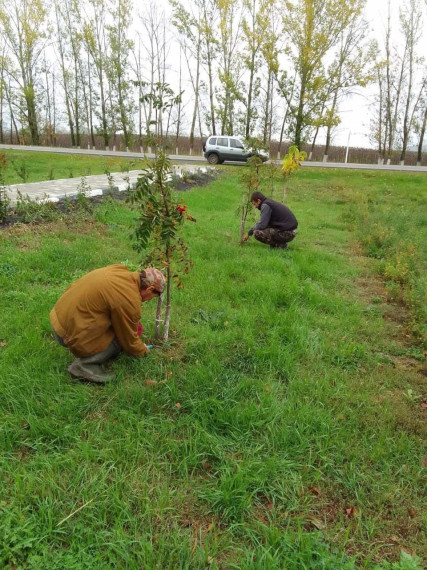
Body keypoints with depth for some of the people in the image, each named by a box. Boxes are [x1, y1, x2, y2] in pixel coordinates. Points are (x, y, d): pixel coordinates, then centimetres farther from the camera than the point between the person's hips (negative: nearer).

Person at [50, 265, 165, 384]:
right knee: (123, 335, -7)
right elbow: (129, 340, -8)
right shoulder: (130, 300, -22)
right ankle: (84, 365, -4)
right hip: (71, 334, -9)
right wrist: (143, 350, 13)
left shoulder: (121, 271, 2)